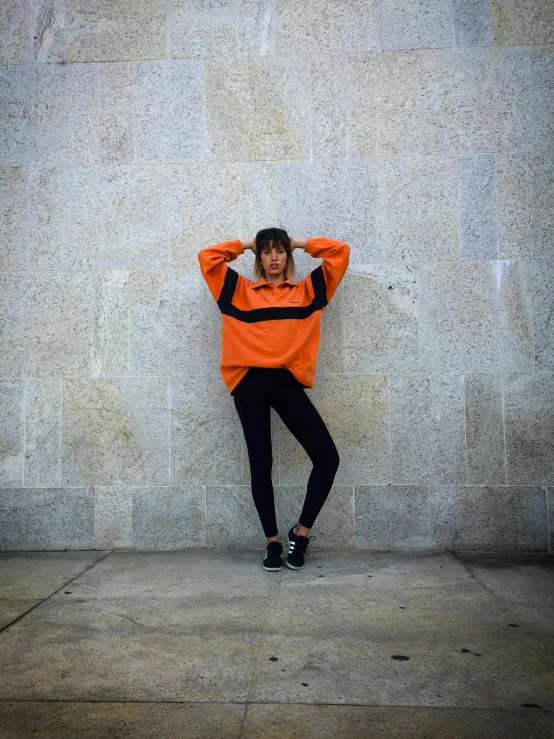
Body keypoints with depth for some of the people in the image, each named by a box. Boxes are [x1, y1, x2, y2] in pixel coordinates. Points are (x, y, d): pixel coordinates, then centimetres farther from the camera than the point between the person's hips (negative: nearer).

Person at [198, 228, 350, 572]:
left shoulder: (308, 290, 16)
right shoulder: (240, 291, 15)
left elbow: (340, 252, 16)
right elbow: (207, 257, 13)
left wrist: (300, 242, 22)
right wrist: (245, 244, 21)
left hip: (288, 382, 1)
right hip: (250, 382, 0)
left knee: (328, 457, -8)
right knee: (261, 463, 4)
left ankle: (301, 532, 12)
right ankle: (273, 542, 18)